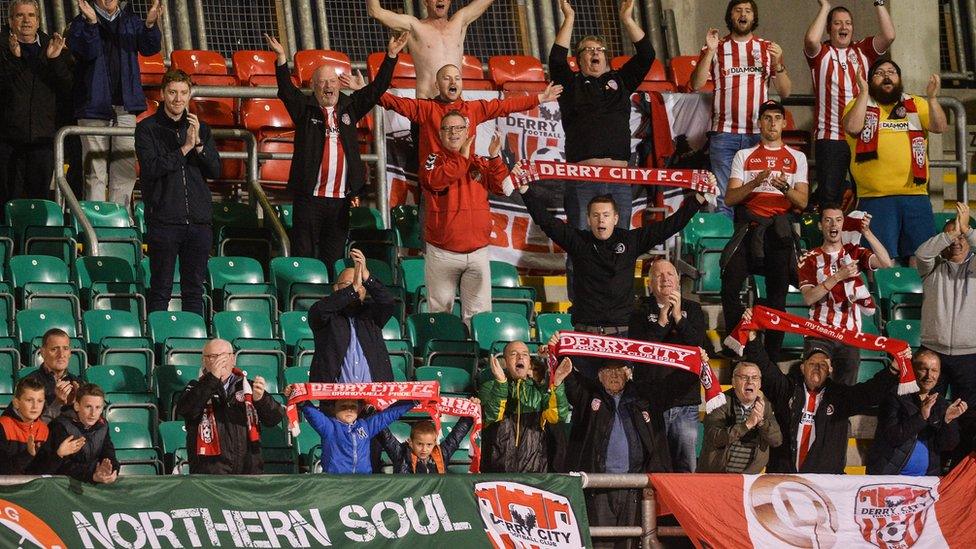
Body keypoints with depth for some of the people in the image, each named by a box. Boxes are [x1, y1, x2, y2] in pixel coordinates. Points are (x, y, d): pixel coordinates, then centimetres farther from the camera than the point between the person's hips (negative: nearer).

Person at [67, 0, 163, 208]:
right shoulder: (81, 23, 1)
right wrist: (91, 23, -32)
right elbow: (89, 52, -15)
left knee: (125, 171, 2)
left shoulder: (131, 21, 12)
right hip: (94, 106, -4)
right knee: (96, 172, -5)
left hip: (125, 107, 4)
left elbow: (149, 48, -2)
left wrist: (150, 25, -23)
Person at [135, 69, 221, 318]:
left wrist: (198, 144, -9)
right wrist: (184, 148, -12)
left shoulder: (201, 129, 13)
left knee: (194, 290, 8)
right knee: (160, 290, -1)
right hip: (163, 220, -4)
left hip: (198, 220, 4)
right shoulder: (147, 129, 1)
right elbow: (151, 168, -12)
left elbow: (215, 171, 6)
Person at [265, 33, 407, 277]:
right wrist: (282, 59, -24)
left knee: (333, 259, 8)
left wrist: (391, 56, 5)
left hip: (341, 199, 3)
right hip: (309, 196, -3)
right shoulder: (305, 109, 4)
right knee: (303, 254, -2)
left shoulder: (349, 107, 13)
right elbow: (286, 90, -11)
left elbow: (376, 88, 12)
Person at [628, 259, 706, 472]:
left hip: (686, 400, 2)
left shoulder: (692, 310, 13)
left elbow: (698, 343, -2)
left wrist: (679, 317, -12)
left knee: (687, 467, 1)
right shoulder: (641, 312, 7)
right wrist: (662, 321, -12)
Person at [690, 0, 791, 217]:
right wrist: (710, 52, -11)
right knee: (724, 197, -4)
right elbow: (696, 84, -1)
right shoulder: (716, 48, 9)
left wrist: (778, 63, -8)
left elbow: (785, 92, 9)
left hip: (758, 134, 1)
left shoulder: (768, 49, 12)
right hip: (724, 134, -1)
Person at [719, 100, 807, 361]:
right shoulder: (744, 156, 13)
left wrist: (785, 187, -15)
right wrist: (754, 183, -14)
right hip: (748, 228, 0)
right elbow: (730, 199, 3)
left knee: (777, 294, -5)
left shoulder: (797, 158, 14)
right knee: (730, 283, -17)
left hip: (780, 230, 0)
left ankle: (772, 357, -3)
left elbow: (802, 202, 6)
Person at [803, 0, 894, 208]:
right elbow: (811, 40, -17)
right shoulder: (821, 53, 6)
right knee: (829, 197, -5)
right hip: (830, 138, -2)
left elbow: (888, 36, -2)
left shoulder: (863, 51, 13)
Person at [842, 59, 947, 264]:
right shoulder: (860, 105, 9)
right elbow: (852, 127, -12)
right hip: (875, 199, -2)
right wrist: (864, 92, -14)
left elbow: (940, 126, 3)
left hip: (916, 195, 2)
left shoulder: (916, 105, 17)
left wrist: (932, 98, -11)